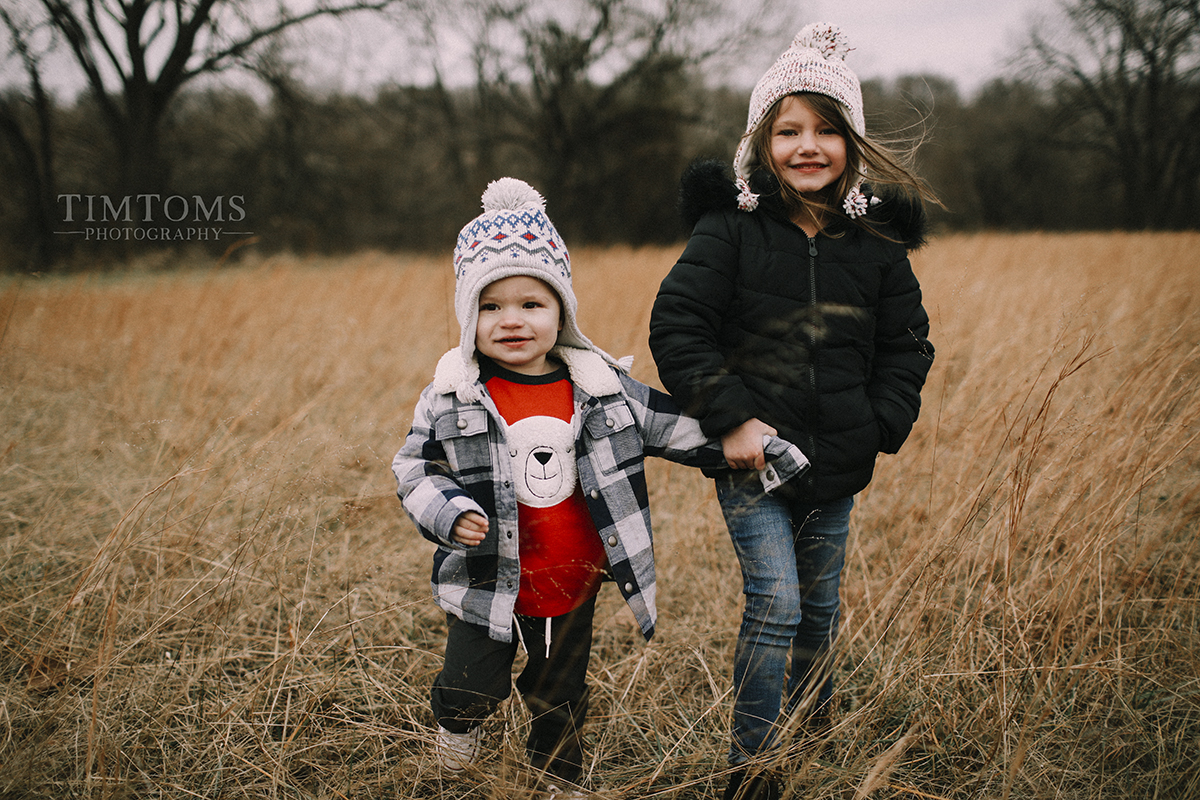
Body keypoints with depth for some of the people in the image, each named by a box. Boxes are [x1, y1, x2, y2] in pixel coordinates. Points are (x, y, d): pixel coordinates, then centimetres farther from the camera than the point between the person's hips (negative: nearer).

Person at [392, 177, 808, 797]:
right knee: (472, 687, 6)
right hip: (489, 583, -2)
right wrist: (449, 514, -24)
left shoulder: (601, 388, -6)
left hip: (573, 584, 2)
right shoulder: (451, 399, -12)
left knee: (561, 693, 20)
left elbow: (674, 427, 4)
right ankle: (457, 721, 44)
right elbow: (415, 469, -5)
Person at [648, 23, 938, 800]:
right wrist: (731, 417, -16)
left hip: (835, 461, 4)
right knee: (775, 602, -12)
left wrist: (881, 427, -3)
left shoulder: (876, 241, 1)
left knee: (821, 603, 18)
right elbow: (676, 326, -10)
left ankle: (815, 720, 46)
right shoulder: (729, 229, -8)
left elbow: (907, 343, 9)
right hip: (750, 453, -3)